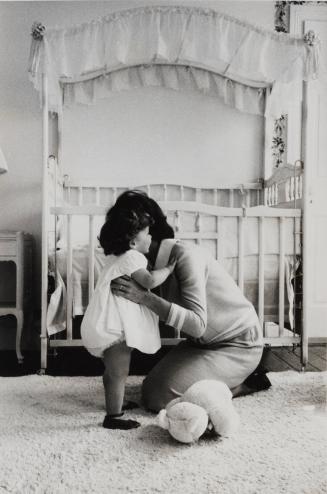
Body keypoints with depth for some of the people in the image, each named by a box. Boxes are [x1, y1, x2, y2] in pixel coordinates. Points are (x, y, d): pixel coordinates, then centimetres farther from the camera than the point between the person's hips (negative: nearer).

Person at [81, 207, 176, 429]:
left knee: (113, 370, 26)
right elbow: (149, 281, -28)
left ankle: (115, 403, 42)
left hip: (106, 325, 11)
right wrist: (168, 268, -13)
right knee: (119, 372, -4)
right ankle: (113, 416, 3)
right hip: (113, 326, -11)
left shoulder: (119, 257, 17)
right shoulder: (132, 257, -16)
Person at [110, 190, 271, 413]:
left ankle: (243, 385, 3)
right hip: (204, 342, 8)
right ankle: (234, 378, 15)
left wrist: (144, 297, -38)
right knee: (151, 388, 3)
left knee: (157, 398, -15)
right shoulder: (159, 260, -1)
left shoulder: (184, 255, -26)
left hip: (238, 346, -8)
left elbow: (197, 324, -33)